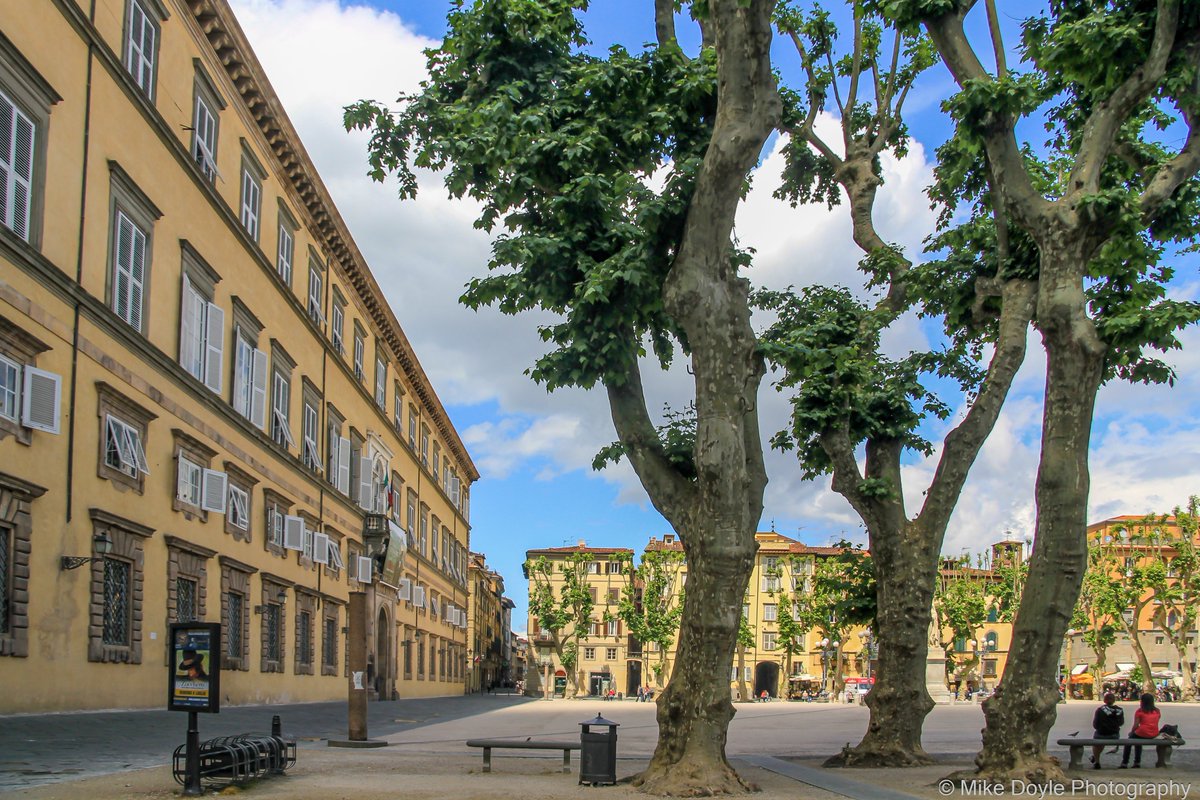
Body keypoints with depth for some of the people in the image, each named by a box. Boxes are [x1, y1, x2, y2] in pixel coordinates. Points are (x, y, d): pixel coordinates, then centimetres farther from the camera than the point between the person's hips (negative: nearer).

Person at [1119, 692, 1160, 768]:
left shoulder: (1140, 711, -5)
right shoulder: (1157, 711, 8)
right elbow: (1155, 723, 10)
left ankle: (1124, 763, 21)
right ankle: (1137, 762, 34)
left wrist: (1131, 732, 11)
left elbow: (1136, 725, -7)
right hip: (1154, 735, 5)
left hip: (1143, 734, -5)